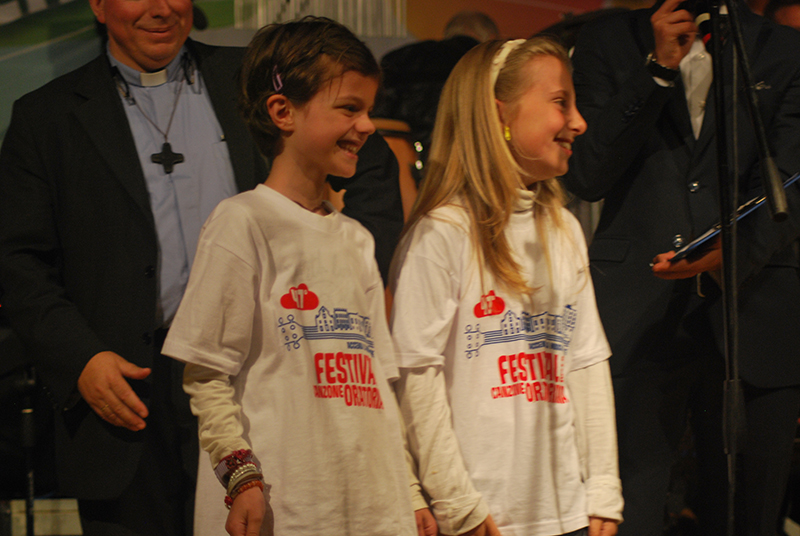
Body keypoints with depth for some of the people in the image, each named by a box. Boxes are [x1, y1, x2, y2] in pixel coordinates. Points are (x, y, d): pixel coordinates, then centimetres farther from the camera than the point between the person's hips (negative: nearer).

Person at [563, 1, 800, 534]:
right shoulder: (607, 43, 10)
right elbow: (586, 176, 0)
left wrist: (734, 251, -22)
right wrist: (658, 69, -7)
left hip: (752, 320, 1)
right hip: (639, 323, -1)